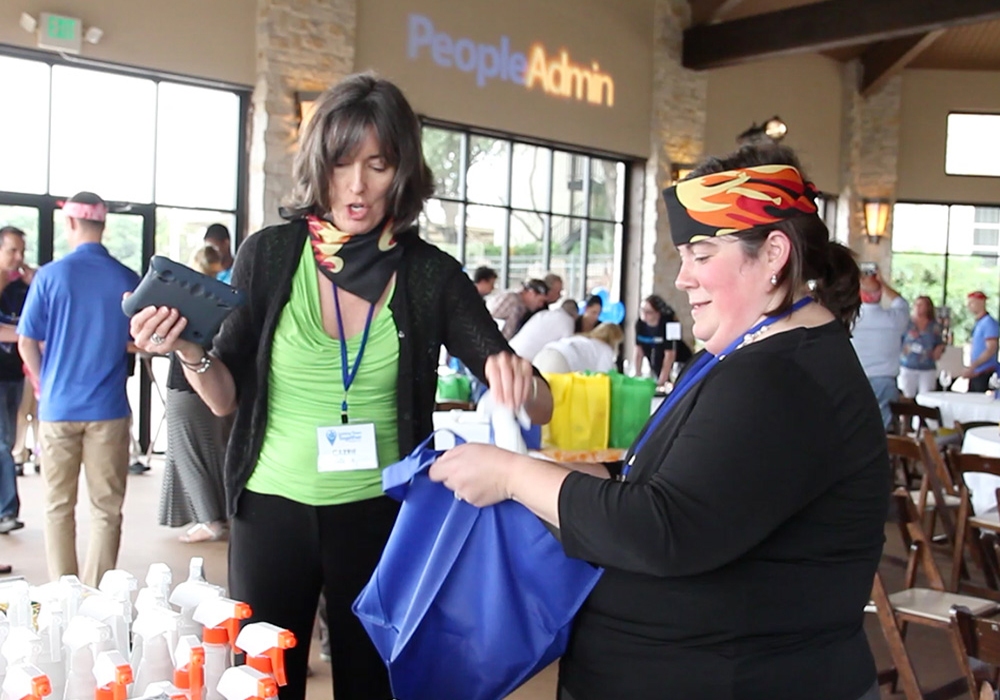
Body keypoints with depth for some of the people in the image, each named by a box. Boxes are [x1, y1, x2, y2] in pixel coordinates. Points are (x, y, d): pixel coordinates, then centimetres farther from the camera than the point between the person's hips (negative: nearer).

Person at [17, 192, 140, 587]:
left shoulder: (51, 275, -5)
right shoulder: (129, 280, -4)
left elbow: (27, 343, -1)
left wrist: (46, 383, 15)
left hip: (58, 408, 0)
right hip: (108, 410, 0)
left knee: (59, 506, 12)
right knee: (107, 508, 7)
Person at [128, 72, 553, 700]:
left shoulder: (432, 274, -6)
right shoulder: (269, 254, -5)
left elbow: (539, 406, -7)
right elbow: (227, 397, 1)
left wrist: (518, 379, -30)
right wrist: (188, 350, -19)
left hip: (380, 518, 0)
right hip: (271, 511, 1)